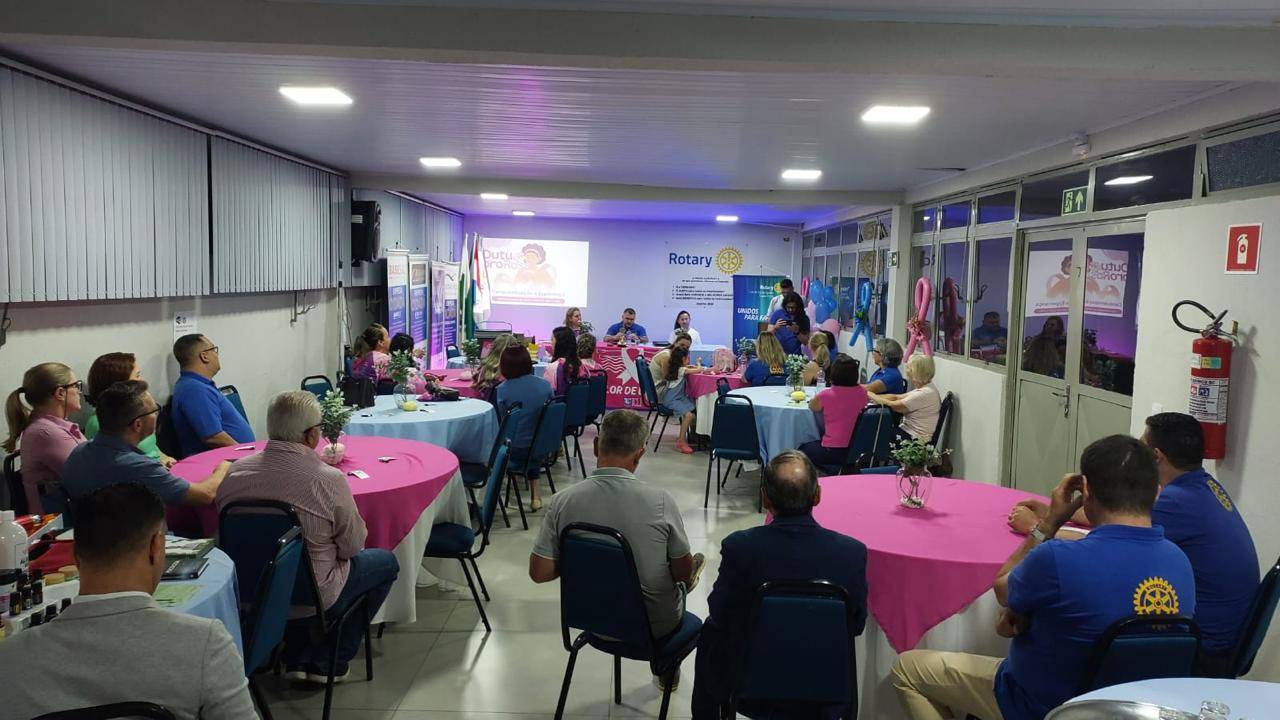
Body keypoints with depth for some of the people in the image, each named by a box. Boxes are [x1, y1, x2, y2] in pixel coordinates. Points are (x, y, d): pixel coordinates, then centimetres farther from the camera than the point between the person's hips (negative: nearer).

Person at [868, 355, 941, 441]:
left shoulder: (925, 393, -23)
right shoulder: (925, 388, 6)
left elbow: (893, 405, -19)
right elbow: (896, 397, 9)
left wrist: (871, 395, -7)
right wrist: (874, 396, 1)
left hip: (914, 438, -9)